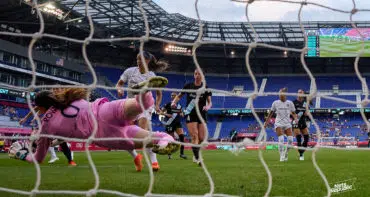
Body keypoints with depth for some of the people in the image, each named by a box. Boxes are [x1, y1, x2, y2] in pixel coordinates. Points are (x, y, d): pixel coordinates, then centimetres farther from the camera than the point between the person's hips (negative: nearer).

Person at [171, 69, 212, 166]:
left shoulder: (206, 88, 2)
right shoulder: (188, 86, 3)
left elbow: (209, 102, -4)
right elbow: (179, 96, 13)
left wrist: (208, 106, -27)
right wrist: (174, 102, -7)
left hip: (202, 114, 1)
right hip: (190, 114, -1)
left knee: (201, 138, 0)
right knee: (194, 136, -16)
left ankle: (195, 155, 25)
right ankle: (197, 158, -15)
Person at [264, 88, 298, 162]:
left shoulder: (290, 103, 3)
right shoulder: (275, 103, 2)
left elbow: (293, 113, 8)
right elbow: (271, 113, 11)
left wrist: (295, 118, -13)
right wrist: (266, 122, 11)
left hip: (287, 123, 1)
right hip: (279, 123, -1)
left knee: (290, 139, -13)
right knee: (281, 139, -20)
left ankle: (286, 153, 14)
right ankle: (282, 156, -11)